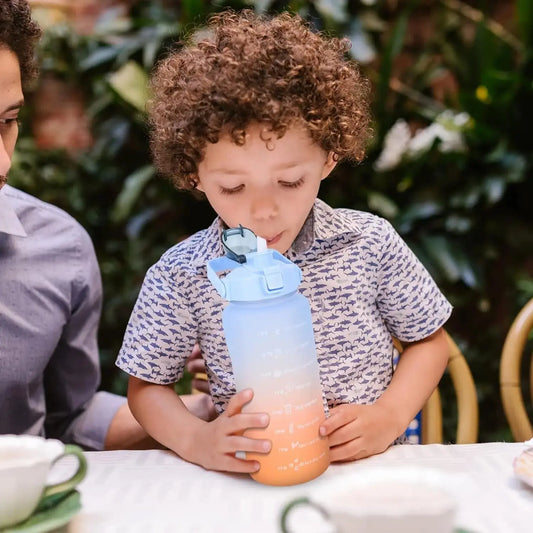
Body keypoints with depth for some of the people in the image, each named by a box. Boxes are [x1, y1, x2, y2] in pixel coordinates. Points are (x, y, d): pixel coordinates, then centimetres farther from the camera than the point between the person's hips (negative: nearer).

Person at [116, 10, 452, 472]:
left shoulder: (371, 243, -5)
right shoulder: (180, 276, -8)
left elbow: (430, 341, 7)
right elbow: (147, 386, 3)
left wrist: (390, 417, -9)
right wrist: (198, 441, -16)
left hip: (374, 471, 0)